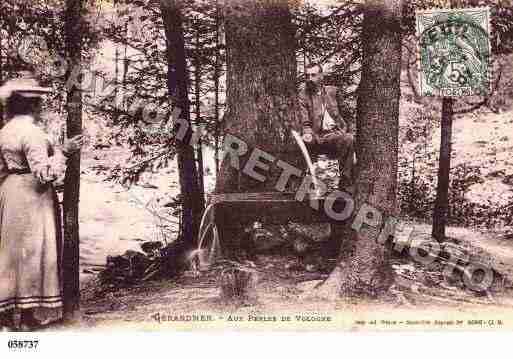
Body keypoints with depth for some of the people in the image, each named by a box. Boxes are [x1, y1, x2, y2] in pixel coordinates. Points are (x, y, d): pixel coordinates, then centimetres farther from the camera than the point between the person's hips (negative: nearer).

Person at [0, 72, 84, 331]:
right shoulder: (32, 132, -18)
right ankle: (29, 315, 7)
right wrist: (63, 152, -18)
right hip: (31, 197, -9)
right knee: (31, 253, -1)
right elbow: (43, 173, -22)